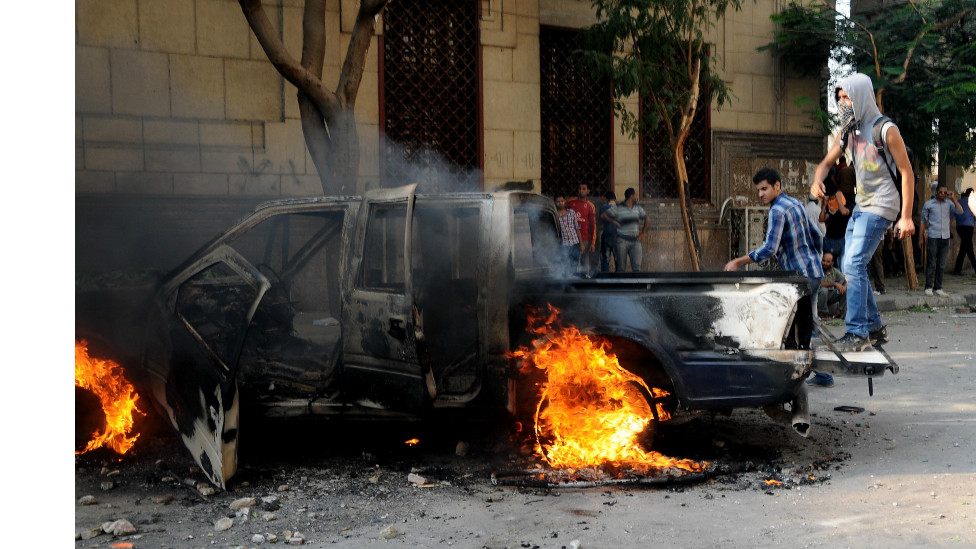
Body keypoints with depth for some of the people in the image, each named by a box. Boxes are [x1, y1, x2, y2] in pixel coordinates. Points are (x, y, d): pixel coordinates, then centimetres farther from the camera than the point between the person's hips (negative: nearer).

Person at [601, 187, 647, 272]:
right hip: (622, 241, -4)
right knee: (621, 268, 0)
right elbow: (603, 216, -5)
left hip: (635, 241, 4)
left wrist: (642, 233, 14)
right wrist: (614, 222, -7)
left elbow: (646, 219, 23)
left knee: (637, 267, -4)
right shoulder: (618, 208, -3)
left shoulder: (638, 209, 12)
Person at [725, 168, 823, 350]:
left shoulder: (777, 210, -13)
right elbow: (817, 238, 23)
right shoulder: (796, 203, 16)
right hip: (814, 272, 9)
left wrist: (738, 262, -19)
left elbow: (769, 249, -23)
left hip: (800, 275, -9)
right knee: (805, 321, 10)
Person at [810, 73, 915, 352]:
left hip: (880, 207, -9)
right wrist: (817, 181, -7)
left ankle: (857, 333, -16)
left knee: (854, 264, -18)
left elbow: (907, 172, -12)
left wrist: (906, 216, -16)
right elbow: (827, 162, 18)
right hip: (860, 206, 9)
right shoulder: (847, 132, 10)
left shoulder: (885, 130, -12)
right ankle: (875, 327, 20)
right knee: (849, 266, 9)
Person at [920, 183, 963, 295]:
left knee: (942, 264, 5)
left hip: (945, 237, 3)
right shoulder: (928, 204, 4)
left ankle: (938, 287, 12)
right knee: (931, 263, -4)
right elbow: (923, 221, 8)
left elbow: (960, 212, -5)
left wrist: (953, 198, -8)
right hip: (933, 237, -3)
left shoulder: (949, 204, 9)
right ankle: (928, 287, 3)